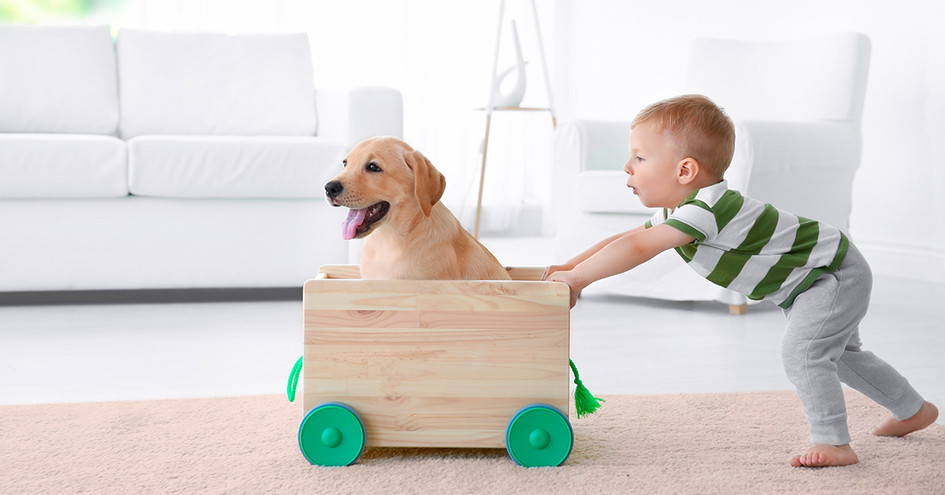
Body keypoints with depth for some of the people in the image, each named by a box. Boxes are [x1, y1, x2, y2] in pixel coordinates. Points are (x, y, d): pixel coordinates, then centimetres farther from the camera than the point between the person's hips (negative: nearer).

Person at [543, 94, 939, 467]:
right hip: (807, 284, 11)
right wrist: (569, 267, -7)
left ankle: (833, 443, -16)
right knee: (838, 354, 25)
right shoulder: (677, 213, -5)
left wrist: (576, 278, -34)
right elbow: (627, 238, 3)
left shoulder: (707, 209, -37)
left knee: (801, 353, -25)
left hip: (835, 274, -11)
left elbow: (638, 249, -42)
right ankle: (914, 410, 42)